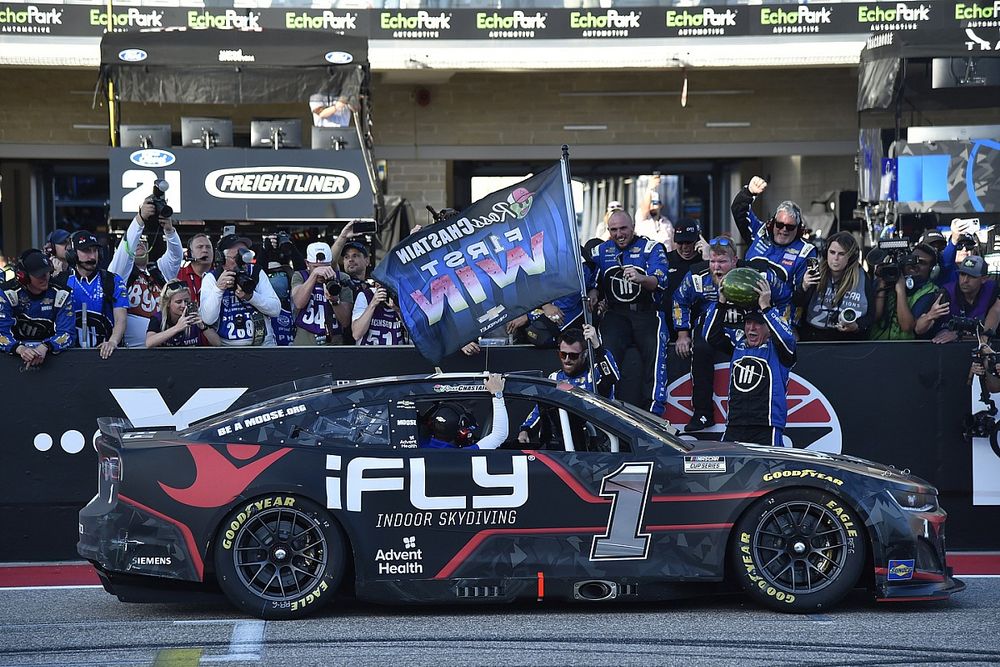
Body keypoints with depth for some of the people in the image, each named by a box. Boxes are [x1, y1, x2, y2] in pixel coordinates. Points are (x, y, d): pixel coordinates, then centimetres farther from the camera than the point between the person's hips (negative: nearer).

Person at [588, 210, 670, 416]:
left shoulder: (651, 248, 5)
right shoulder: (601, 251, 17)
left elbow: (659, 282, -10)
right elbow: (592, 284, 18)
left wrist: (641, 279, -32)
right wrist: (593, 298, -6)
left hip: (647, 313, -2)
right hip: (616, 314, 2)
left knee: (654, 349, -29)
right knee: (608, 349, -27)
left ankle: (653, 411, -31)